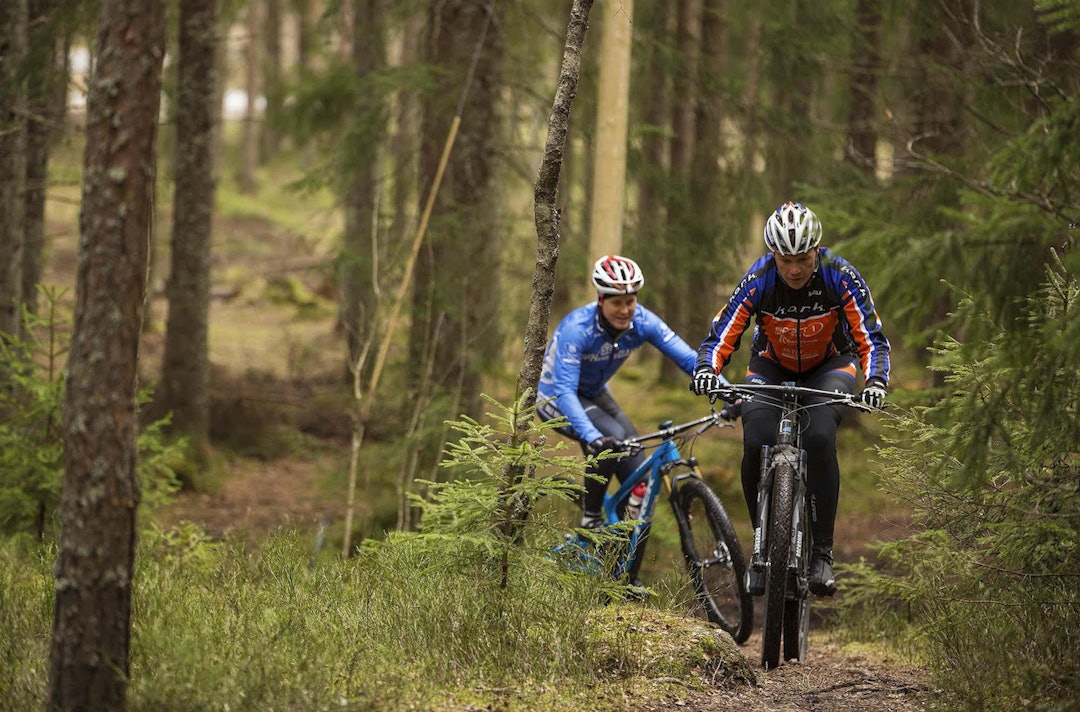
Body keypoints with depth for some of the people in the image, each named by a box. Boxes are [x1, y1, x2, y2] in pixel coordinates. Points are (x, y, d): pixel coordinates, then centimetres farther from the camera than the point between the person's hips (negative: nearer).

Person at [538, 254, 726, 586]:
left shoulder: (642, 322, -20)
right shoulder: (577, 328, -33)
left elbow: (689, 359, -24)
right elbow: (565, 391, -41)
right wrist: (592, 437, -56)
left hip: (595, 395, 5)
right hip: (555, 397, -5)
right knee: (612, 438, -34)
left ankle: (630, 578, 1)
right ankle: (590, 516, -13)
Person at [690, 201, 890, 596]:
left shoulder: (840, 277, -27)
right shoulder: (758, 281, -26)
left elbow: (872, 339, -25)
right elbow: (720, 337, -24)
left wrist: (875, 380, -44)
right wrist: (706, 370, -45)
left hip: (829, 365, -1)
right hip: (772, 367, 1)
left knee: (819, 439, -29)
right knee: (756, 445, -24)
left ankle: (822, 552, -19)